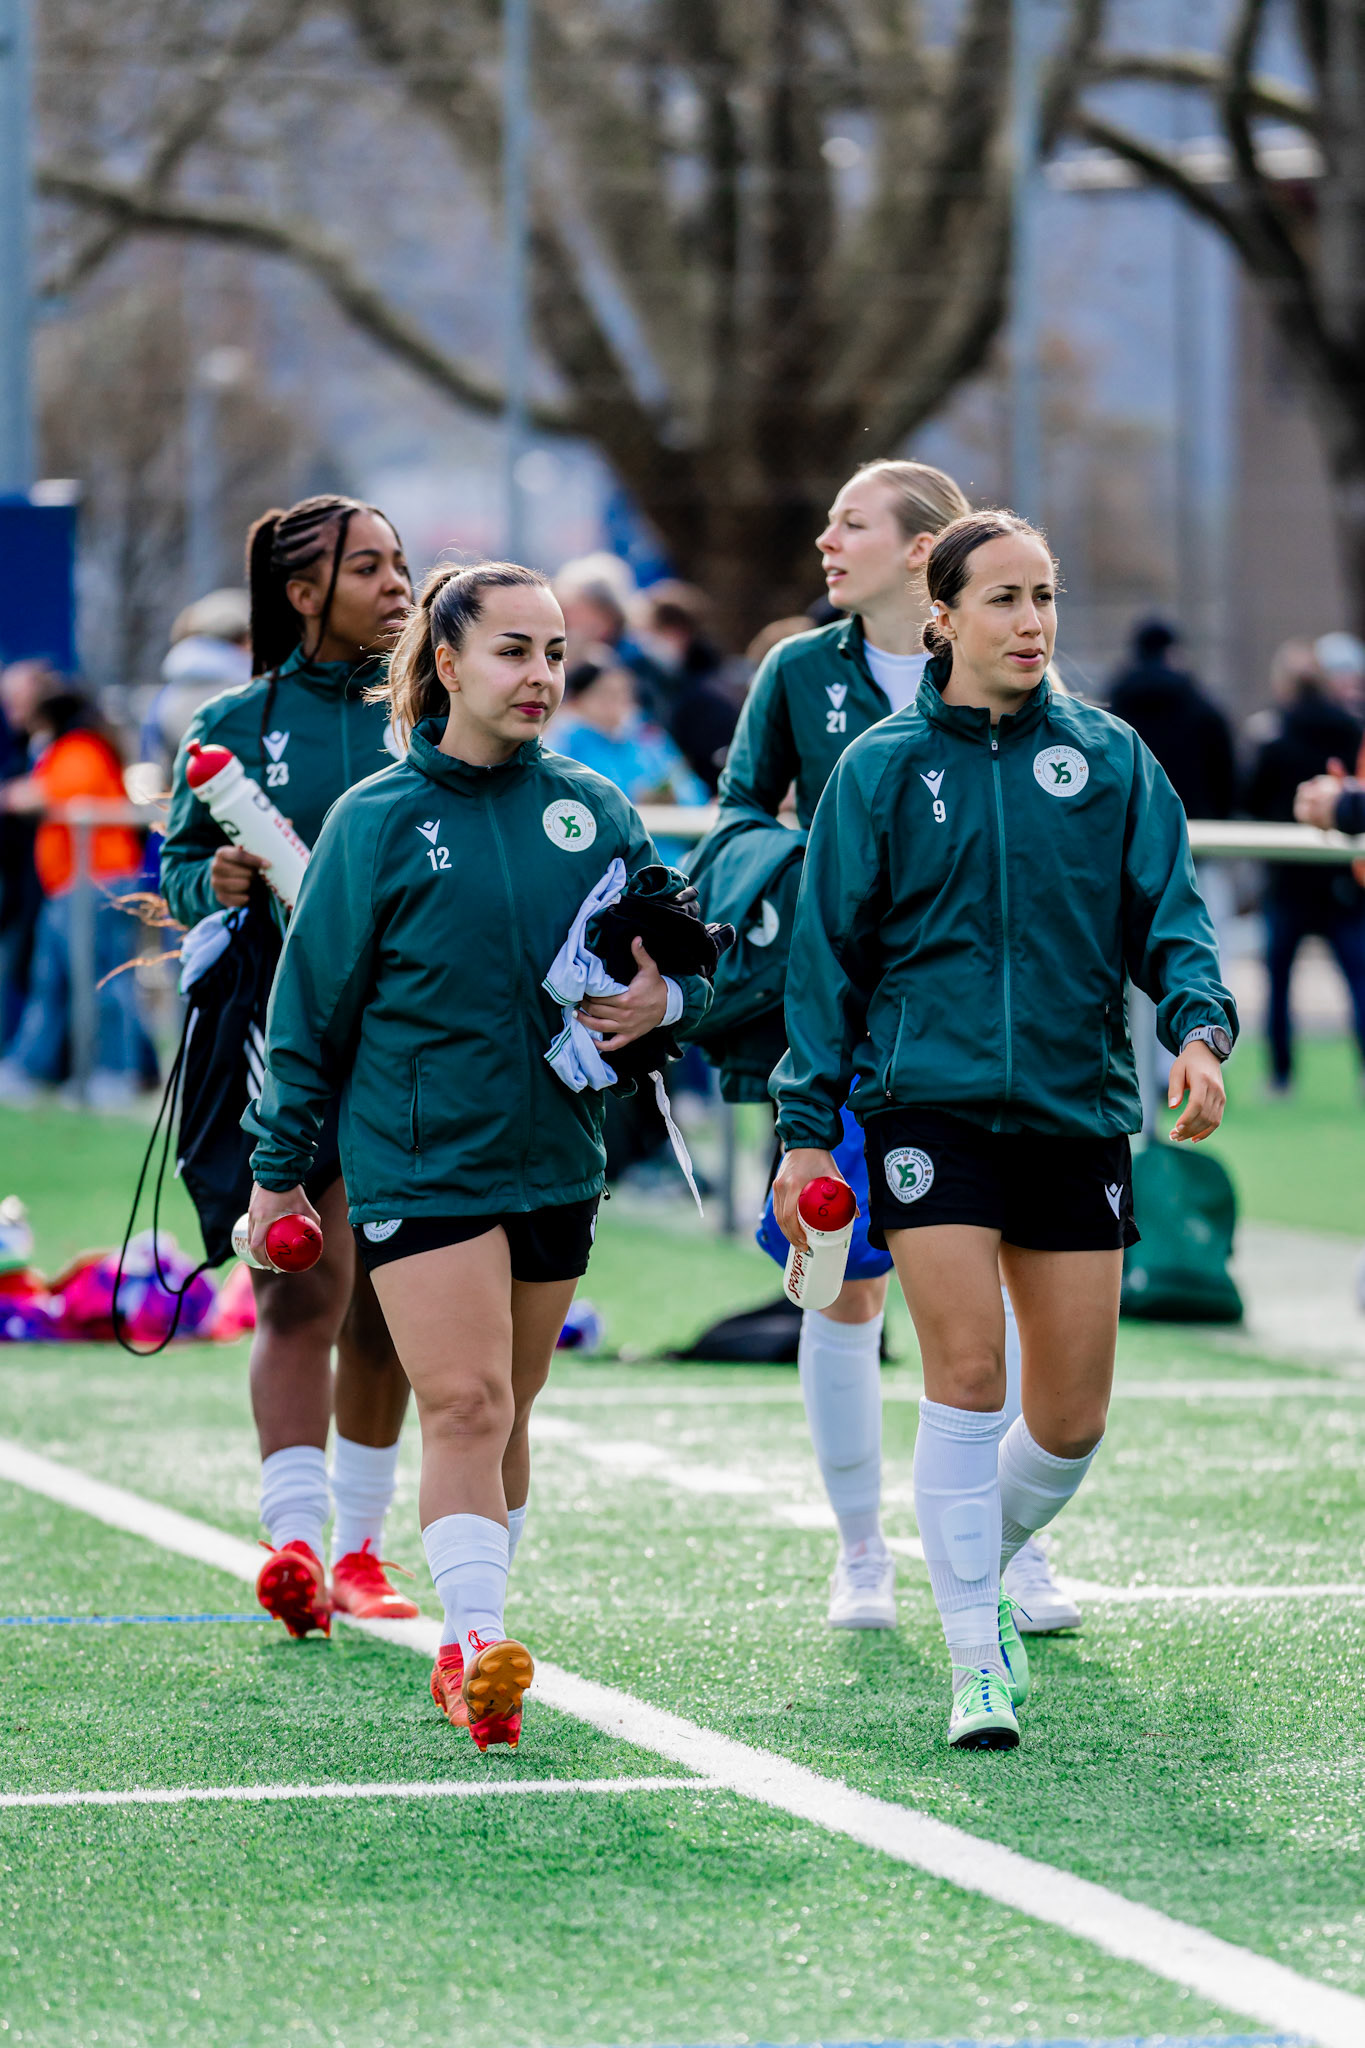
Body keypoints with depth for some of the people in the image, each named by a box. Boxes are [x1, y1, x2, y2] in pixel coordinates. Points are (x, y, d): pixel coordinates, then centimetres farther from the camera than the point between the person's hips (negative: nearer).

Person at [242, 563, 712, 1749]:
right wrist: (279, 1169, 2)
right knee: (463, 1405, -16)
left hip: (555, 1157, 4)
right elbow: (312, 1004, 1)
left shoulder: (595, 813, 5)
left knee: (505, 1413, 12)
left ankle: (469, 1649, 24)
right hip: (417, 1159, -4)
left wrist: (664, 1000, -10)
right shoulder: (379, 820, -4)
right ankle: (480, 1645, -22)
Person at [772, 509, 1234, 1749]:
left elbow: (1169, 908, 6)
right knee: (966, 1377, -15)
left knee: (1073, 1417, 3)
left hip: (1078, 1111, 2)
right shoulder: (882, 769, 3)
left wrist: (1198, 1026, -14)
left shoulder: (1109, 758, 7)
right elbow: (829, 951, 6)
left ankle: (987, 1564, 33)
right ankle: (977, 1665, -9)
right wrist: (807, 1126, 1)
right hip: (929, 1102, -2)